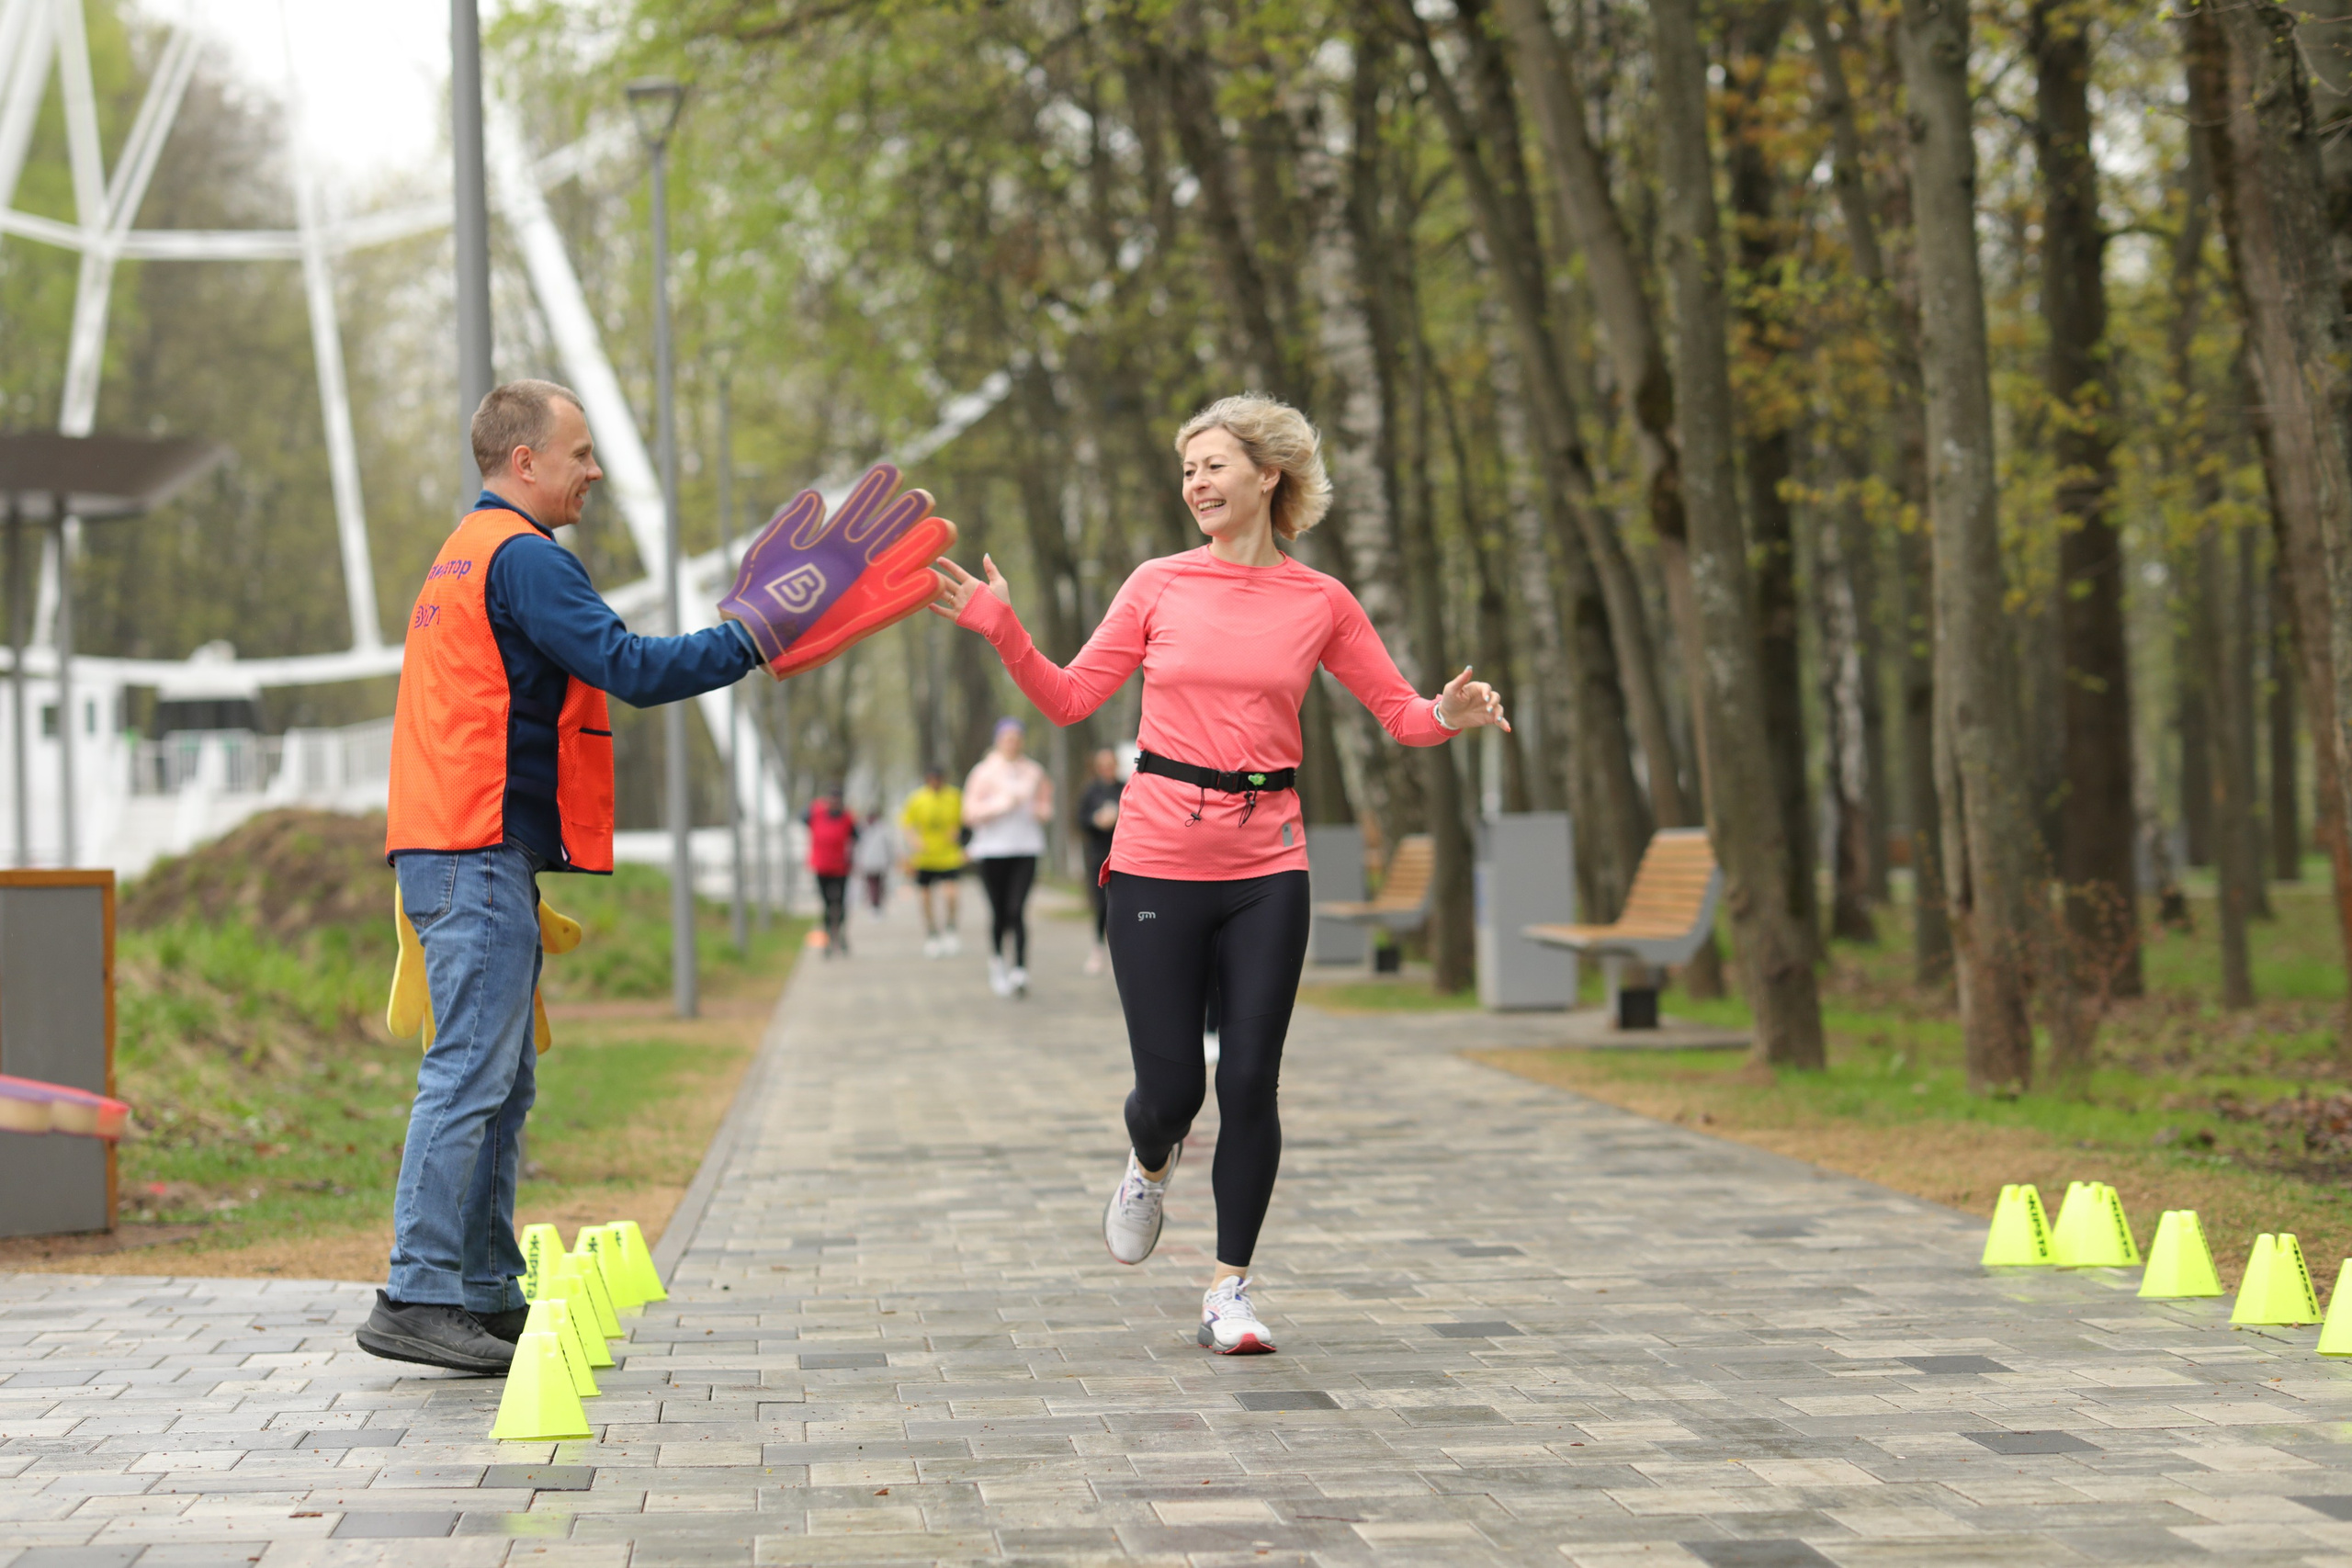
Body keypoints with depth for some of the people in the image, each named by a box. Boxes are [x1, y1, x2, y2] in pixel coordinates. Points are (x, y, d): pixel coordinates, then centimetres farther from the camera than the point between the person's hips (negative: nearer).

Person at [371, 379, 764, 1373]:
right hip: (482, 855, -11)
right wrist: (755, 641, -12)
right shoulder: (521, 556, -10)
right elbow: (630, 667, -19)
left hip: (464, 855, 11)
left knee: (500, 1082, 11)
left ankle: (486, 1292, 14)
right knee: (472, 1075, -11)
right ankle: (417, 1300, -11)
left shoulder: (468, 555, 23)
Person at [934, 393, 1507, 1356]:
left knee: (1250, 1083, -3)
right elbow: (1069, 700, 5)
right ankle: (1150, 1168, 36)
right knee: (1170, 1087, -1)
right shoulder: (1159, 585, 3)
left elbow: (1401, 713, 9)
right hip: (1158, 859, 0)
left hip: (1265, 868, 0)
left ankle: (1229, 1293, 9)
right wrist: (1002, 629, -8)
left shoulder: (1320, 604, 4)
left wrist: (1451, 716, -13)